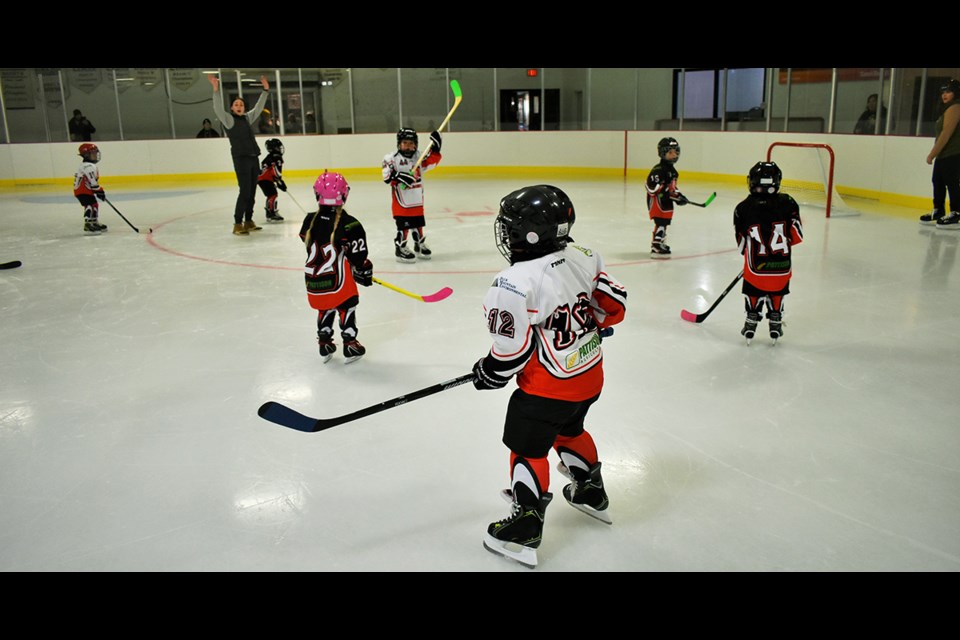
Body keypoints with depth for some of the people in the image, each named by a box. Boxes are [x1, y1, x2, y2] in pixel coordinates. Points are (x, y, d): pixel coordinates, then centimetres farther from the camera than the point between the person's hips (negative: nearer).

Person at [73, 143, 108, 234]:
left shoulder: (92, 166, 17)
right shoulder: (88, 166, -19)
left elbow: (93, 181, 23)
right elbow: (92, 182, -26)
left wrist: (99, 191, 18)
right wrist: (99, 191, -21)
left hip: (87, 190, 11)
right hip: (83, 191, -11)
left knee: (94, 205, 18)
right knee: (90, 206, -17)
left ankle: (95, 223, 30)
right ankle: (88, 225, -21)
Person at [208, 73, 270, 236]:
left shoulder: (248, 118, 16)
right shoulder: (229, 119, -1)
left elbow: (258, 107, 22)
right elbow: (218, 109, -16)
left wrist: (265, 90, 18)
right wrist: (216, 89, -26)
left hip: (254, 158, 7)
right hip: (241, 159, -7)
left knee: (252, 192, 9)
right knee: (244, 191, -12)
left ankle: (248, 221, 17)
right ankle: (238, 224, -9)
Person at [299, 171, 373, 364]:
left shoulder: (309, 221, -1)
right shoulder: (349, 225, -15)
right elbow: (358, 254, -11)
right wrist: (365, 272, 5)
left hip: (314, 280, 5)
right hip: (338, 280, -5)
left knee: (324, 308, 23)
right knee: (347, 307, 13)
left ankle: (324, 344, 29)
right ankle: (350, 345, 16)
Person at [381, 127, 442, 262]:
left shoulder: (419, 157, 7)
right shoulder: (391, 158, -9)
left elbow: (432, 161, 9)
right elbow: (387, 175, -15)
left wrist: (435, 148, -5)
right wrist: (399, 176, -30)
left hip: (417, 200, 6)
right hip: (401, 200, -5)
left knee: (418, 224, 17)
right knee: (403, 225, -6)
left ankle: (420, 244, 34)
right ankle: (400, 248, 6)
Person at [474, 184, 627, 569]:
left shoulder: (513, 285, -26)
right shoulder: (584, 258, -6)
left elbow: (511, 351, -20)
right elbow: (614, 303, 4)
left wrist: (490, 373, -1)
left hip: (547, 387, -8)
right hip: (590, 376, 8)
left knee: (529, 448, 8)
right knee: (569, 431, 29)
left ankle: (525, 526, 16)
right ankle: (591, 493, 47)